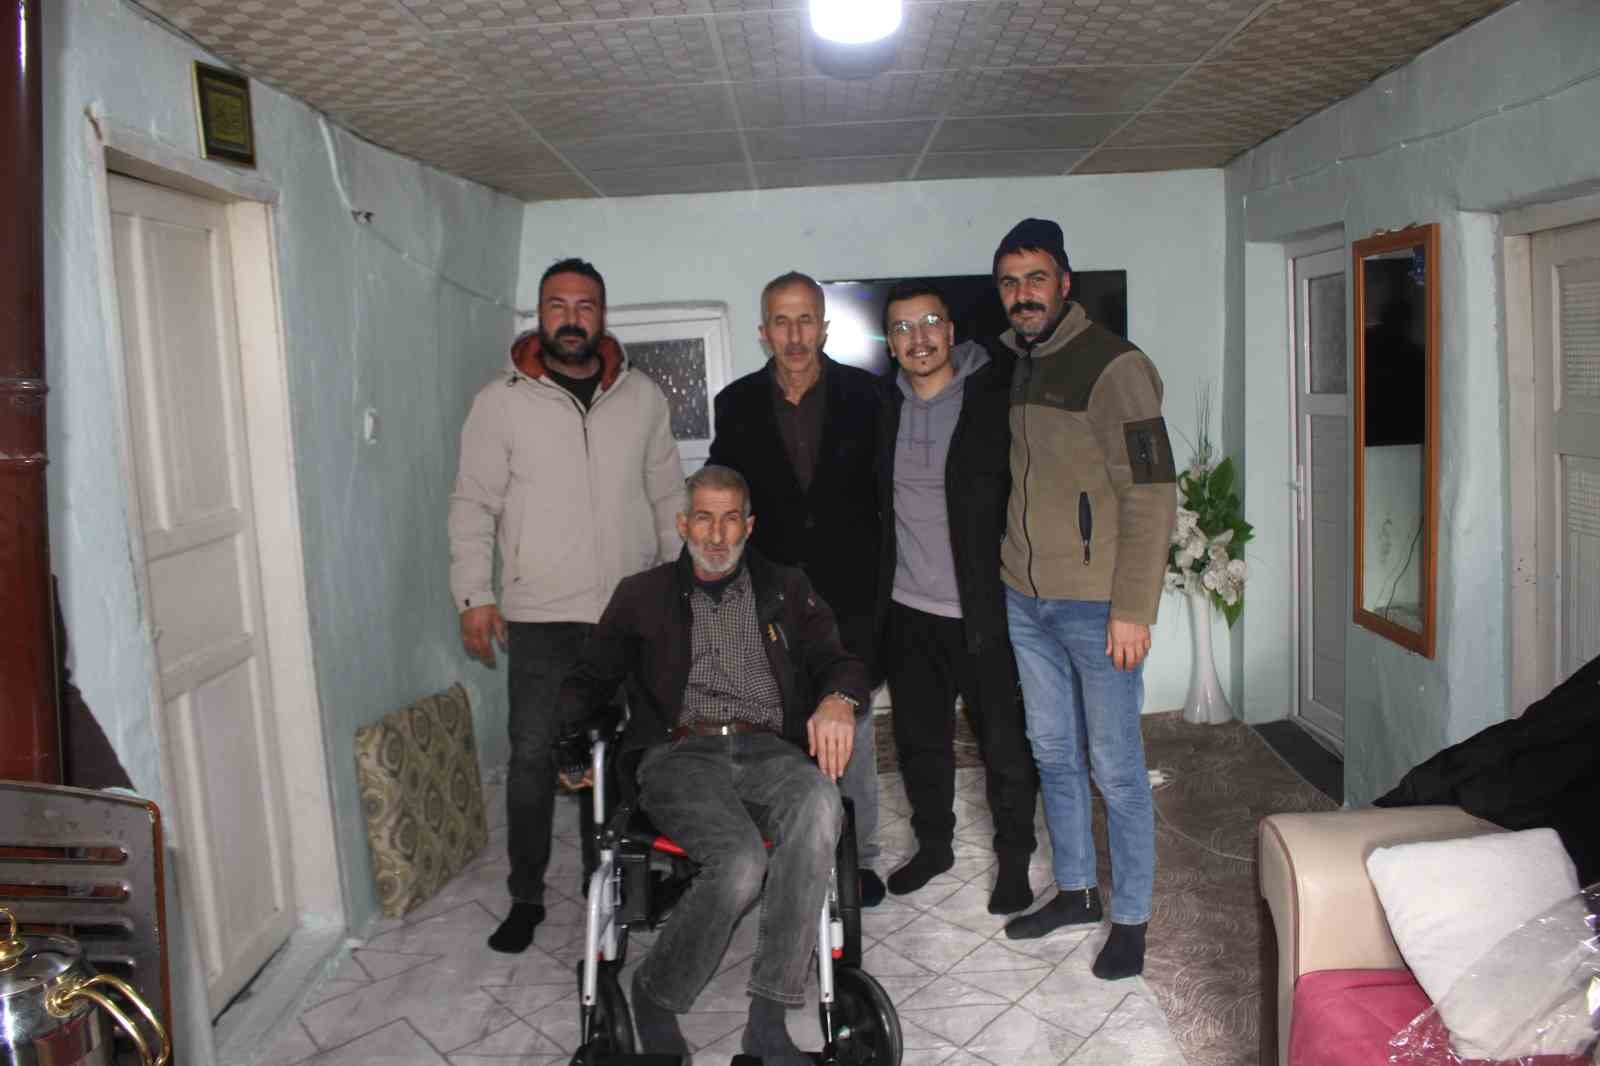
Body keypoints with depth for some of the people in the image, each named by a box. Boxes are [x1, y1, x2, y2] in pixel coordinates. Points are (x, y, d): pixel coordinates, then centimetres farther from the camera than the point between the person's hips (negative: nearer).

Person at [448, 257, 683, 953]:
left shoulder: (642, 397, 8)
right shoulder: (502, 402, 0)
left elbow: (668, 497, 13)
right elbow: (473, 504, 0)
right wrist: (473, 593, -9)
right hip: (541, 616, -2)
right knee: (533, 755, 1)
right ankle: (525, 896, 17)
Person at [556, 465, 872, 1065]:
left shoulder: (786, 591, 21)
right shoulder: (643, 596, 19)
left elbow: (837, 661, 13)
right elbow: (592, 679, 19)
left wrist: (838, 700, -11)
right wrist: (553, 723, -3)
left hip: (768, 751, 2)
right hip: (679, 753, -1)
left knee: (818, 805, -35)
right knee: (742, 860, -32)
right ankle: (655, 995, -4)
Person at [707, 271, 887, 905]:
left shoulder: (862, 395, 0)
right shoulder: (737, 404, 3)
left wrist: (877, 576, 0)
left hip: (848, 593, -1)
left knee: (851, 727, 8)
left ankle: (859, 858, 22)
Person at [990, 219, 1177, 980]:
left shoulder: (1113, 366, -13)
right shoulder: (1010, 368, 10)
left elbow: (1151, 496, -16)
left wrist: (1132, 610, -19)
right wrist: (1001, 575, 15)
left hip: (1096, 604, -7)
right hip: (1025, 601, 7)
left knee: (1115, 768, 3)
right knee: (1052, 752, 16)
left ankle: (1130, 919, 19)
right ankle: (1075, 890, 33)